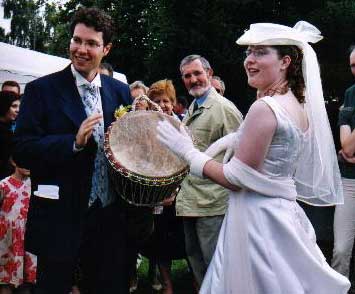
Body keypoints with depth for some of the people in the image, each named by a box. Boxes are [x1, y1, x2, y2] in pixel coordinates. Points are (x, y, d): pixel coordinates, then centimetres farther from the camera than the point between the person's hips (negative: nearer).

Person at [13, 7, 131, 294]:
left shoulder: (121, 91, 6)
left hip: (111, 216, 4)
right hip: (60, 218, -3)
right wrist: (74, 142, -24)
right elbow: (22, 151, -12)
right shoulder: (41, 89, -6)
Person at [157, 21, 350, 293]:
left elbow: (236, 179, -18)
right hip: (283, 212, 9)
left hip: (257, 218, -9)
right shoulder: (298, 105, 8)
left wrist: (187, 151, -10)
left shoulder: (265, 108, -20)